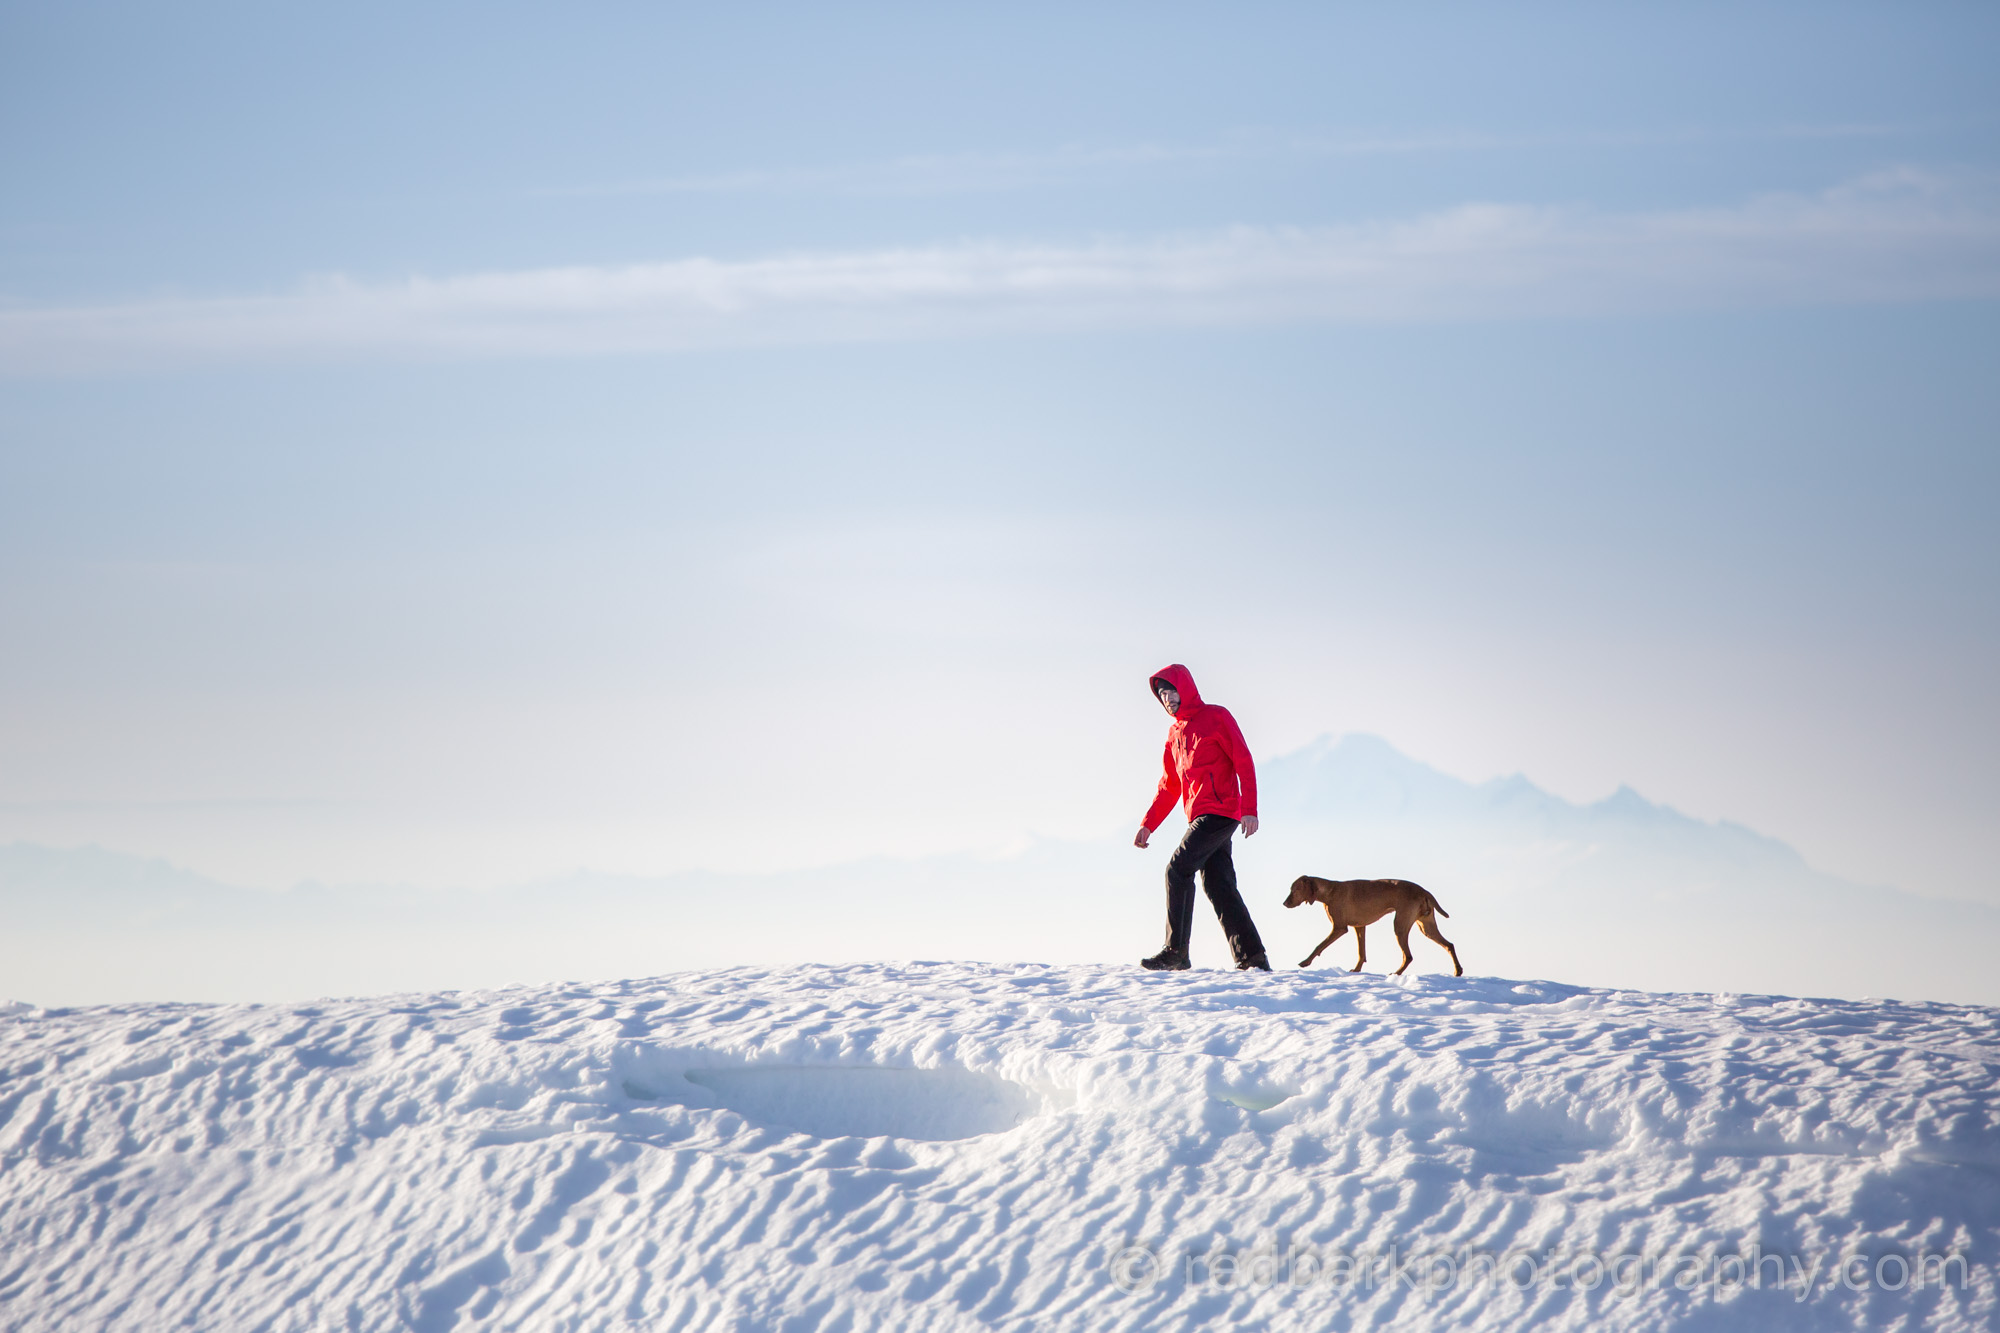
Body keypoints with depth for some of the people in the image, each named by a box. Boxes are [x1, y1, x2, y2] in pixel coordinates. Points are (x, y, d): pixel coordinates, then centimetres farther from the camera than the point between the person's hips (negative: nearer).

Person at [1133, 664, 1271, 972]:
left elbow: (1244, 762, -8)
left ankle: (1175, 952, -13)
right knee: (1217, 885, 1)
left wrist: (1249, 809, -18)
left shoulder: (1215, 717, -2)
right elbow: (1169, 785, 25)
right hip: (1200, 818, 8)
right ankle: (1251, 957, 0)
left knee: (1178, 869, -14)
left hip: (1220, 813, -8)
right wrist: (1147, 824, 17)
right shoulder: (1175, 733, 21)